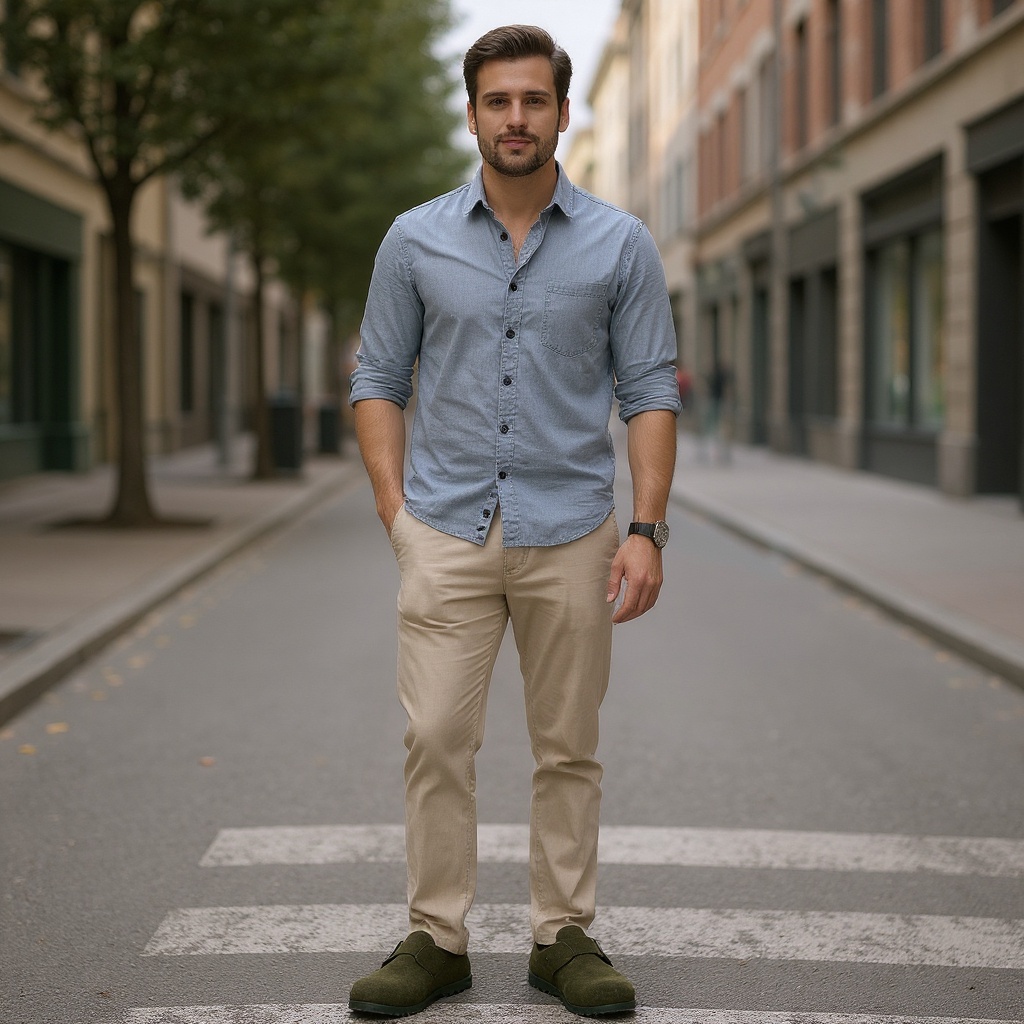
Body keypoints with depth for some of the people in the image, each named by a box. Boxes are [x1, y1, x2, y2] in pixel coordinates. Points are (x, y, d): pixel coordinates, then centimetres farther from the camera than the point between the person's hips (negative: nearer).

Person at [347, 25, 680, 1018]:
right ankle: (435, 938, 9)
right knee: (436, 740, -2)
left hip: (571, 535, 0)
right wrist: (397, 512, -3)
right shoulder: (416, 239, 3)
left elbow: (649, 392, 1)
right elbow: (378, 379, 7)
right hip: (448, 532, 0)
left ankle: (563, 936, 18)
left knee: (568, 749, 7)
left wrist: (646, 530, -8)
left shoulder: (620, 244, 1)